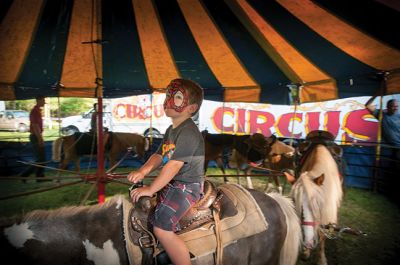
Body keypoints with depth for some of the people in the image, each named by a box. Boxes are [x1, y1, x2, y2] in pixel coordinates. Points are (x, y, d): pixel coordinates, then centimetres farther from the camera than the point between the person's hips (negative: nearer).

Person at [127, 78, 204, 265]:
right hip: (171, 183, 10)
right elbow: (159, 155, 11)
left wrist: (151, 189, -18)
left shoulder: (189, 132, -19)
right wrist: (143, 171, -7)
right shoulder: (171, 130, 12)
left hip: (187, 186, -10)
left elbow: (174, 165, -23)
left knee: (161, 229, -19)